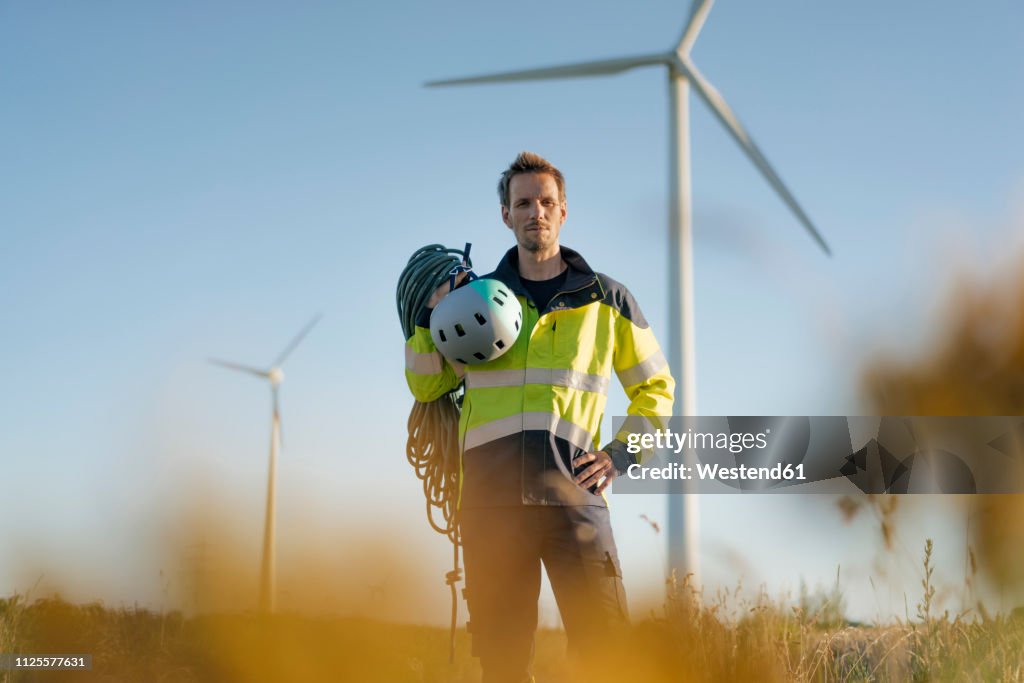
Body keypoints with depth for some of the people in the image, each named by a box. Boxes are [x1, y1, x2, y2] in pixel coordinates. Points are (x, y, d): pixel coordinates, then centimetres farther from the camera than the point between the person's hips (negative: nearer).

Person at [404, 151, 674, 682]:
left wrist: (623, 453, 5)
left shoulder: (606, 299, 13)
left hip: (573, 490, -1)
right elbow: (425, 386, 16)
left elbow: (655, 388, 20)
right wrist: (430, 317, 1)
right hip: (492, 491, 1)